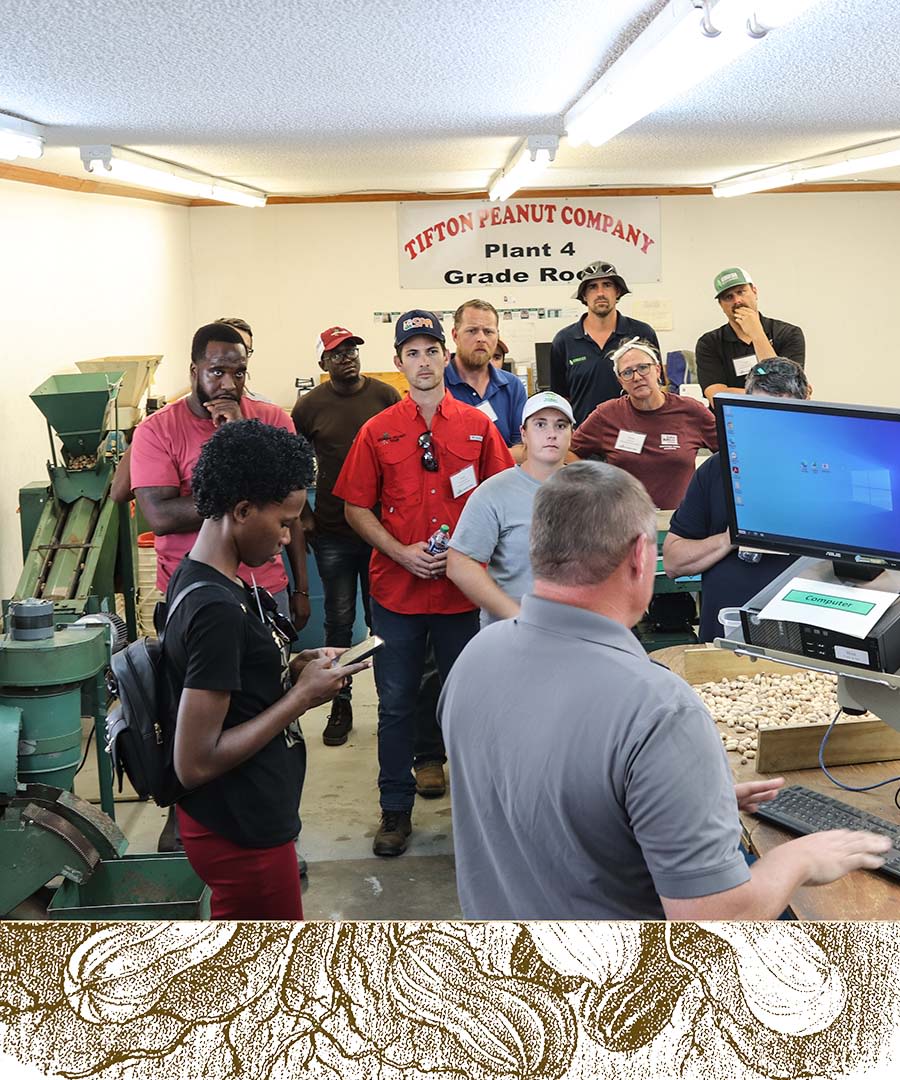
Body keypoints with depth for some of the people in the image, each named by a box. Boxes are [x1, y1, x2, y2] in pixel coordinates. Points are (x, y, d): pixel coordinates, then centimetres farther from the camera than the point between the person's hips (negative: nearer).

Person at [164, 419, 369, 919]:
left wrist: (292, 669, 1)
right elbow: (195, 762, -27)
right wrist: (302, 696, -20)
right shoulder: (218, 609, -27)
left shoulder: (199, 576, 3)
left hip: (241, 817, 9)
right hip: (243, 834, -9)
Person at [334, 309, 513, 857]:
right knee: (396, 704, 8)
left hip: (463, 587, 0)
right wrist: (401, 552, -10)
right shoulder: (378, 432, 2)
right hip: (397, 588, 0)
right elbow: (356, 508, 4)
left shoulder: (478, 426, 3)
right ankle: (396, 811, 21)